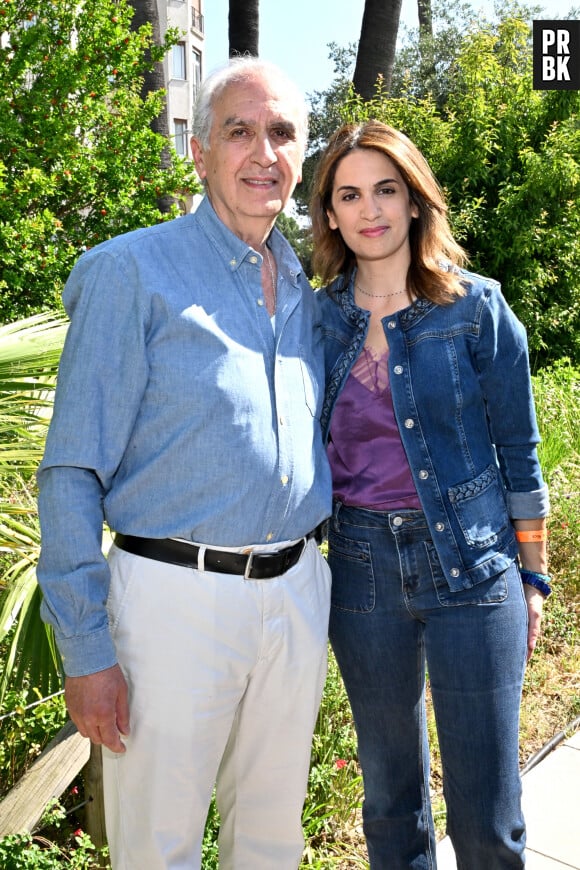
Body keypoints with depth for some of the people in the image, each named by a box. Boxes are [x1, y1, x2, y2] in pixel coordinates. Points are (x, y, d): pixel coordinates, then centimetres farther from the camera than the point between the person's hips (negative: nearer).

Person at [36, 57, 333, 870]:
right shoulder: (131, 271, -8)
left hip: (296, 590, 5)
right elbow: (73, 472, -10)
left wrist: (308, 573, 12)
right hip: (177, 596, -5)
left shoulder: (309, 287, 10)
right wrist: (85, 648, -12)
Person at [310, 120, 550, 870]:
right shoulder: (320, 319, 3)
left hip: (470, 564, -2)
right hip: (362, 569, 3)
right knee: (389, 793, 19)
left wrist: (532, 579, 2)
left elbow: (517, 454, 0)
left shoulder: (475, 308, -5)